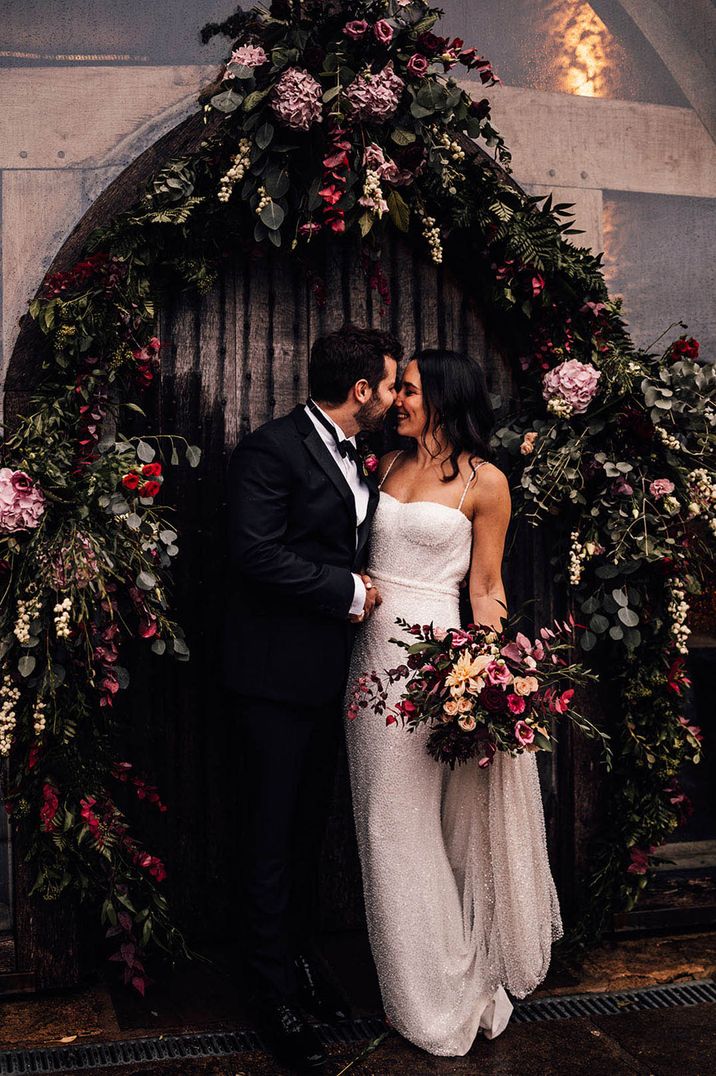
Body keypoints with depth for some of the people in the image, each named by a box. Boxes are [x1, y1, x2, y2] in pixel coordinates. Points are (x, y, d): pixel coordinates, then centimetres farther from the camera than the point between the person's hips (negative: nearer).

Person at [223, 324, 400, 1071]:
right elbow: (256, 552, -24)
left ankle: (299, 955, 35)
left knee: (309, 828, 19)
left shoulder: (351, 461, 14)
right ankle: (274, 990, 17)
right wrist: (346, 592, -16)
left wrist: (361, 590, 6)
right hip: (279, 673, -8)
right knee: (274, 835, 3)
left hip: (326, 673, 8)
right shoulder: (272, 449, -14)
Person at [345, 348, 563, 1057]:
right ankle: (414, 980, 28)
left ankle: (447, 993, 23)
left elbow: (485, 586, -2)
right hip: (372, 646, 6)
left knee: (421, 818, 3)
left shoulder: (484, 480, -4)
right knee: (384, 819, 11)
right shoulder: (391, 463, 12)